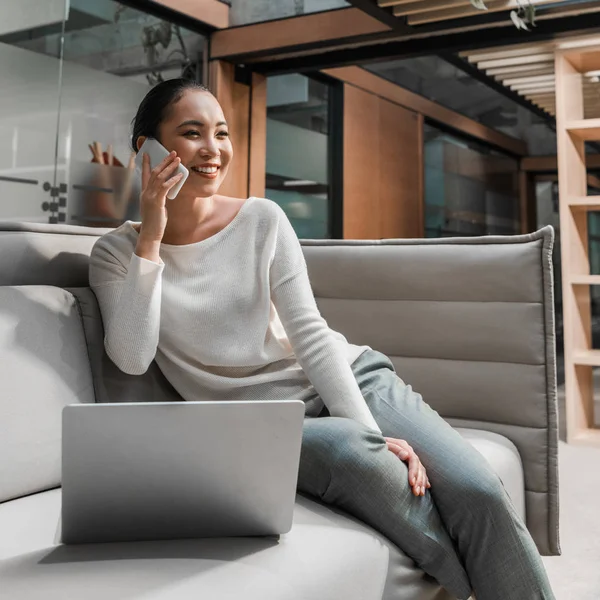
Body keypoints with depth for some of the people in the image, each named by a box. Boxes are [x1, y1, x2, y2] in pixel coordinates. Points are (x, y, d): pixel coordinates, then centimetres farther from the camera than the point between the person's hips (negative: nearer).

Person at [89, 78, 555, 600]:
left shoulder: (262, 219, 2)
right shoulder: (117, 252, 1)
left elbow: (310, 334, -5)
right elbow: (132, 358, -13)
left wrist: (371, 431, -16)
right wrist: (150, 240, -16)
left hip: (346, 380, 2)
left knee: (478, 492, -21)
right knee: (350, 451, -34)